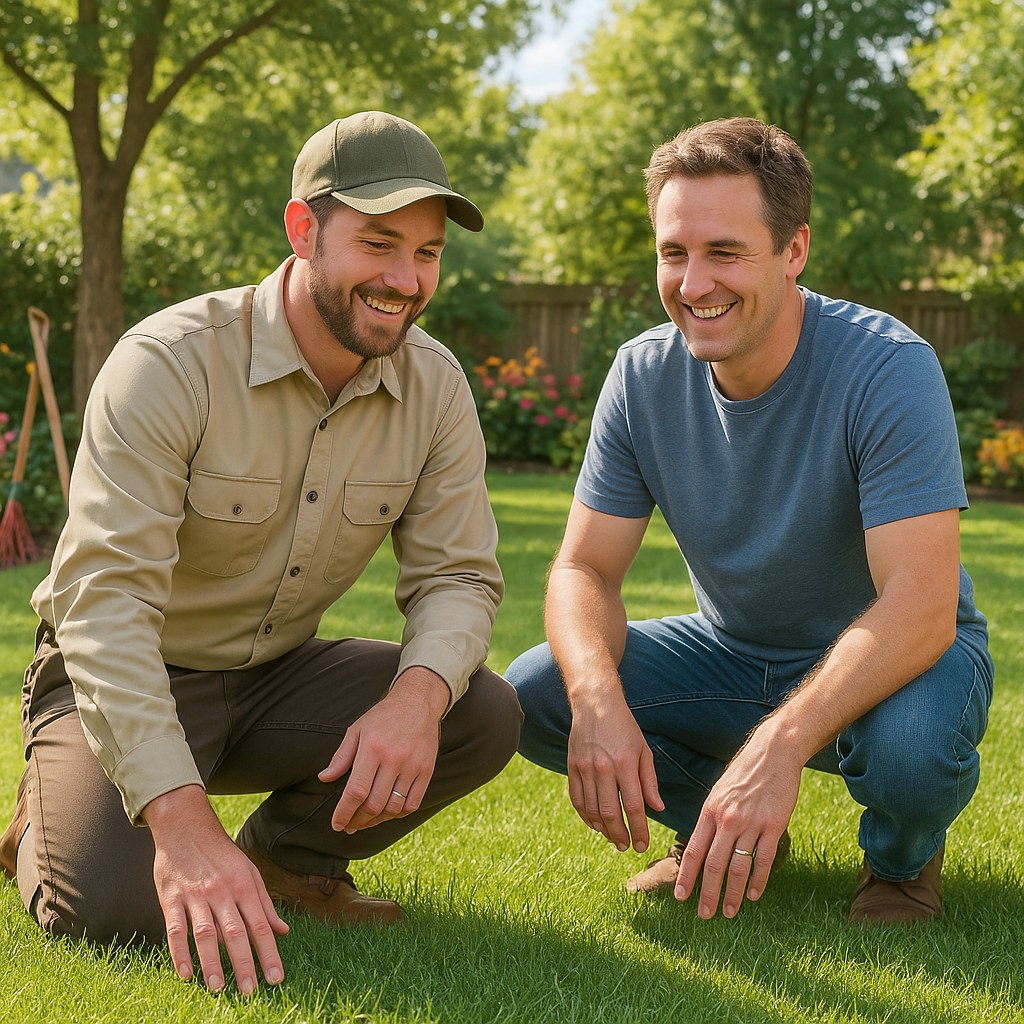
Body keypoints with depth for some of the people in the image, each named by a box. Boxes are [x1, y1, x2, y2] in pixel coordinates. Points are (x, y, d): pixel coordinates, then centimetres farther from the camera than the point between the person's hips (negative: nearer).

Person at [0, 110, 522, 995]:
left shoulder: (435, 387, -7)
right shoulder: (171, 363, -25)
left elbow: (457, 576, -6)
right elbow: (104, 598, -32)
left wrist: (418, 696, -32)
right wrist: (181, 819, -43)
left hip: (279, 676, 5)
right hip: (128, 683, -4)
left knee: (485, 716, -19)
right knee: (113, 905, -28)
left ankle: (287, 856, 6)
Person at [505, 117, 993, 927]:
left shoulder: (888, 369, -26)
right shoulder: (645, 376, -11)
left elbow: (920, 608, -34)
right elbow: (585, 570, -10)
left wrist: (779, 742, -48)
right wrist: (597, 697, -33)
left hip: (891, 659, -4)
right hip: (736, 654, 4)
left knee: (908, 744, -39)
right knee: (533, 693, -17)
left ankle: (904, 859, 0)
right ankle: (716, 830, 10)